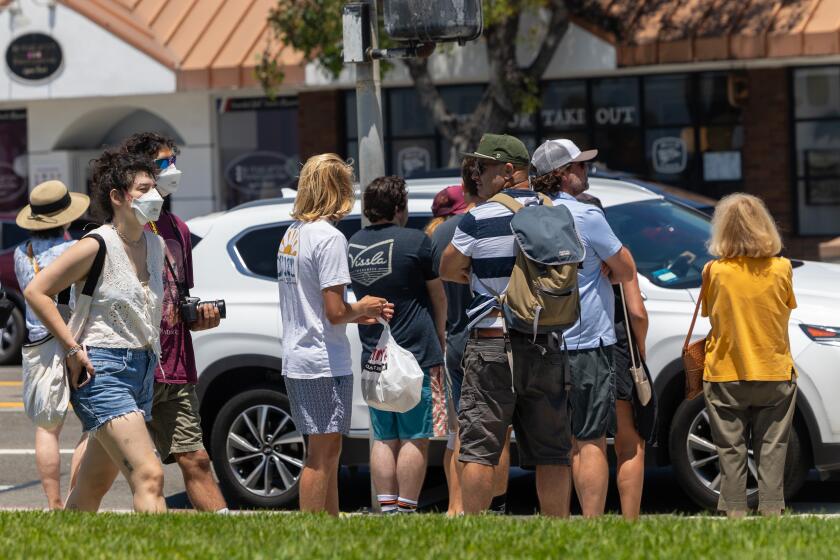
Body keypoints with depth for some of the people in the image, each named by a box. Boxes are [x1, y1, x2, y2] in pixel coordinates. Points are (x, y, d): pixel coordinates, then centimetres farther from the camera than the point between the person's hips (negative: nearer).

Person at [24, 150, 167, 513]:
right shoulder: (97, 246, -11)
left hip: (142, 370, 8)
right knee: (149, 476, -20)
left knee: (94, 486, 13)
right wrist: (74, 349, -14)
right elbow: (36, 292, -11)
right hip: (103, 370, -8)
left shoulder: (155, 245, 10)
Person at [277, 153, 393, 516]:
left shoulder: (292, 234, 12)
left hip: (295, 363, 9)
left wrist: (360, 316, 18)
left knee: (327, 452, 17)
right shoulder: (329, 237, -16)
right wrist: (362, 308, 1)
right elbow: (335, 312, -19)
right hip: (324, 364, -9)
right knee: (323, 453, -3)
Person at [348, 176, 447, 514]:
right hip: (415, 354, -6)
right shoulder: (415, 241, -9)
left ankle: (387, 510, 7)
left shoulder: (353, 245, 8)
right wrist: (441, 339, 15)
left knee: (383, 439, 9)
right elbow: (438, 296, 0)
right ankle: (406, 510, -4)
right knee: (414, 438, -2)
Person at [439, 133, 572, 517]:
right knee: (551, 453, 8)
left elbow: (448, 271, 4)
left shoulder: (477, 220, -8)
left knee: (478, 448, -1)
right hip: (546, 348, 4)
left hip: (491, 346, -4)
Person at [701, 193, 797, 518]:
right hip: (775, 373, 1)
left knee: (731, 448, 7)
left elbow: (710, 313, 3)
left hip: (726, 374, -1)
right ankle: (771, 507, 5)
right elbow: (787, 308, 7)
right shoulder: (781, 269, -7)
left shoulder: (714, 272, -9)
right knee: (771, 446, 8)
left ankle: (734, 509, 7)